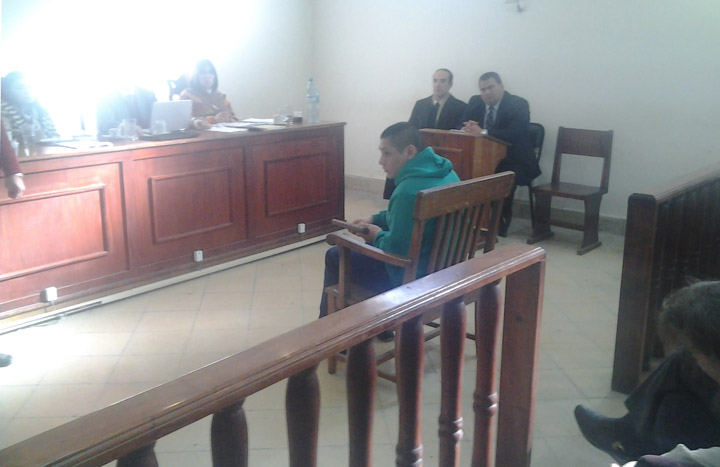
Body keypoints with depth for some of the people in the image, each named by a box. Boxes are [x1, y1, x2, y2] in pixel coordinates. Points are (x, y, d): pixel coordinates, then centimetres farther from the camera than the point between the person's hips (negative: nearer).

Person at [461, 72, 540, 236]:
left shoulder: (518, 105, -11)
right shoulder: (475, 102, 7)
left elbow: (514, 134, -26)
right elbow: (462, 127, 6)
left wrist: (482, 132, -34)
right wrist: (468, 128, -21)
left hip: (512, 162, -5)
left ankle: (500, 229, -16)